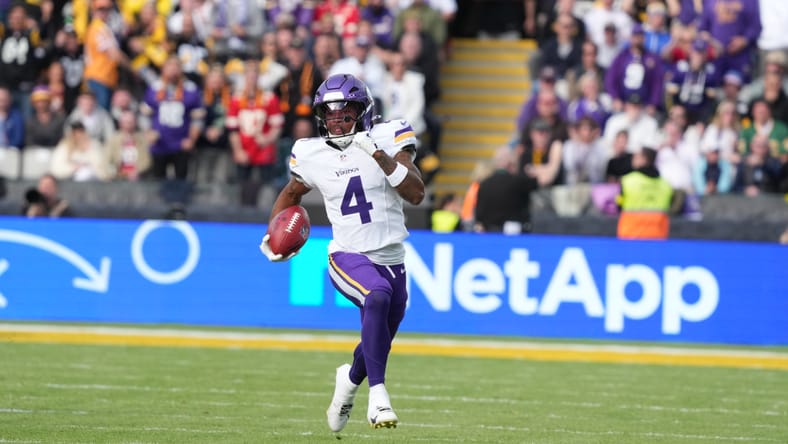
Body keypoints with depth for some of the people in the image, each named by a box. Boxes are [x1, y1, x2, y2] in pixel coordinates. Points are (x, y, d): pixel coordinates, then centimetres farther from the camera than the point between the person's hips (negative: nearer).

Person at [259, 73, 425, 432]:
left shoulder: (388, 138, -6)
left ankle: (350, 379, 53)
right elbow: (291, 193, 20)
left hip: (391, 261, 2)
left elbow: (416, 194, -15)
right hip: (348, 258, -2)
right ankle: (378, 396, -38)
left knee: (377, 347, 17)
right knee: (377, 297, -36)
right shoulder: (312, 155, -1)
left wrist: (381, 157, -25)